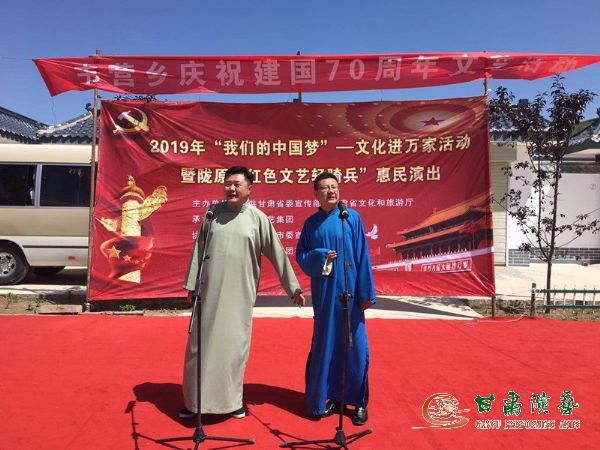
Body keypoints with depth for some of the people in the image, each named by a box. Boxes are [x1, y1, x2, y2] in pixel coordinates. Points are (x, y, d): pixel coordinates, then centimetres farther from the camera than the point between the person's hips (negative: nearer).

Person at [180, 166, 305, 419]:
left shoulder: (258, 218, -2)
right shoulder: (213, 212, 3)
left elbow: (278, 255, 2)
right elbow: (198, 249, 6)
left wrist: (293, 288, 2)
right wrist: (192, 284, 4)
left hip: (240, 293, -1)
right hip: (210, 290, 1)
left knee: (235, 346, 7)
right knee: (201, 343, 7)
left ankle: (232, 399, 25)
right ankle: (194, 400, 24)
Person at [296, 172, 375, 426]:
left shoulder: (352, 218, -1)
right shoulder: (311, 223, 6)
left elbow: (363, 257, -4)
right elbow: (300, 255, 7)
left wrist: (367, 292, -7)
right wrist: (320, 256, -13)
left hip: (349, 290, -2)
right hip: (323, 291, 2)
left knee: (354, 343, 3)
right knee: (325, 343, 8)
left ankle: (359, 401, 19)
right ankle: (332, 396, 25)